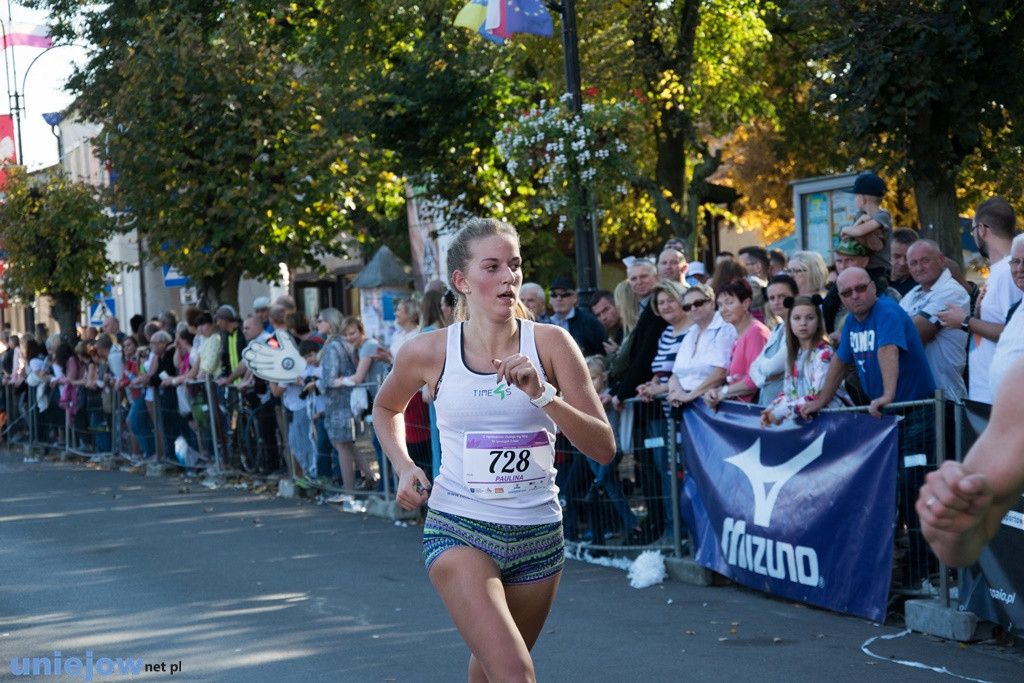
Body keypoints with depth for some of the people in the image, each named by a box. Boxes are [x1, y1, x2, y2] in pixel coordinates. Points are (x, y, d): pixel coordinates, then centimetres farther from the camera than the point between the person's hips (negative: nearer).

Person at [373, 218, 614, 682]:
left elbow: (603, 448, -10)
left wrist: (542, 395, -23)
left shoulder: (549, 344, -6)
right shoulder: (429, 352, -6)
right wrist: (403, 466, 1)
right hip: (459, 532, -2)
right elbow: (386, 407, 18)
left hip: (539, 534, 2)